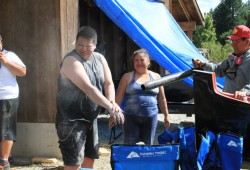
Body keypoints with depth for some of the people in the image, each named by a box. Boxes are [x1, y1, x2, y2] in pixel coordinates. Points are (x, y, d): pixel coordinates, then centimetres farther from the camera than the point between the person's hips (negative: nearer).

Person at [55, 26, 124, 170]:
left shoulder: (100, 59, 5)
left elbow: (108, 83, 2)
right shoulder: (71, 60, -19)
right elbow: (88, 88, -28)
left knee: (90, 157, 18)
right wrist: (109, 106, -32)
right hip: (72, 120, -8)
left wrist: (112, 102, -18)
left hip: (91, 118, 8)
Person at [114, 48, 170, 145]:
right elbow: (119, 97, 3)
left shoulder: (156, 77, 9)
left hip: (151, 117, 2)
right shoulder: (127, 77, 5)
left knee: (148, 144, 7)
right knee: (130, 144, -3)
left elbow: (162, 99, 13)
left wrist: (166, 116, 13)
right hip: (131, 117, -1)